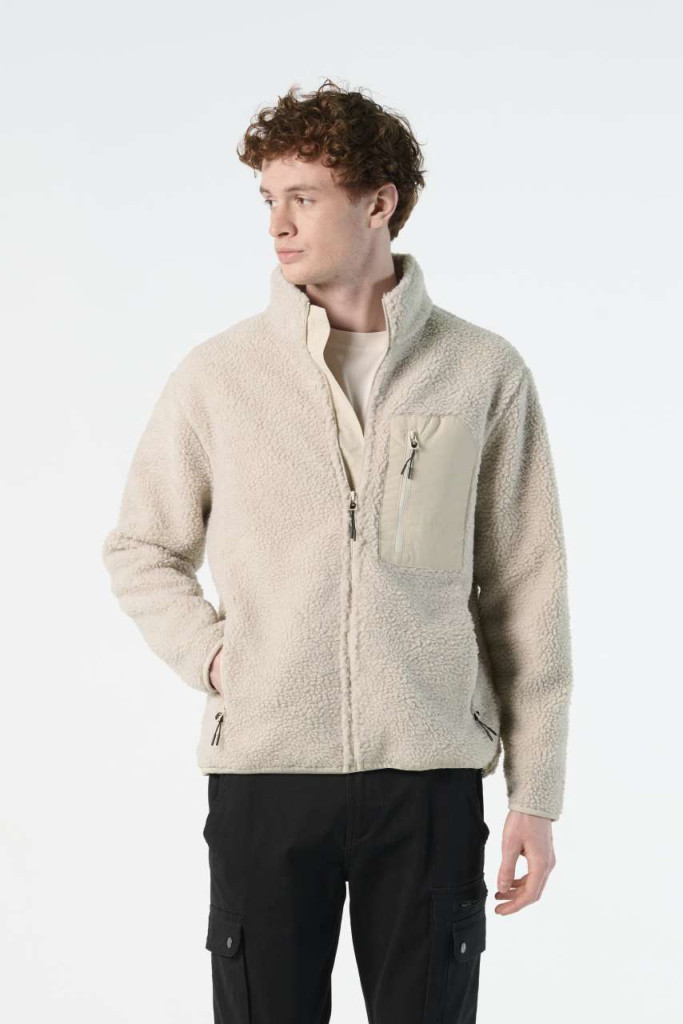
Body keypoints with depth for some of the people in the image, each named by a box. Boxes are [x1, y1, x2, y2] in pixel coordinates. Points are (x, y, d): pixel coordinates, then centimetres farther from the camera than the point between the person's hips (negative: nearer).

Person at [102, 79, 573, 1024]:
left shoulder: (485, 374, 2)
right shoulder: (219, 374, 3)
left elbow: (525, 595, 4)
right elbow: (140, 549, 15)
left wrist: (535, 794, 2)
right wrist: (209, 655, -3)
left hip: (431, 776, 0)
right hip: (263, 770, 1)